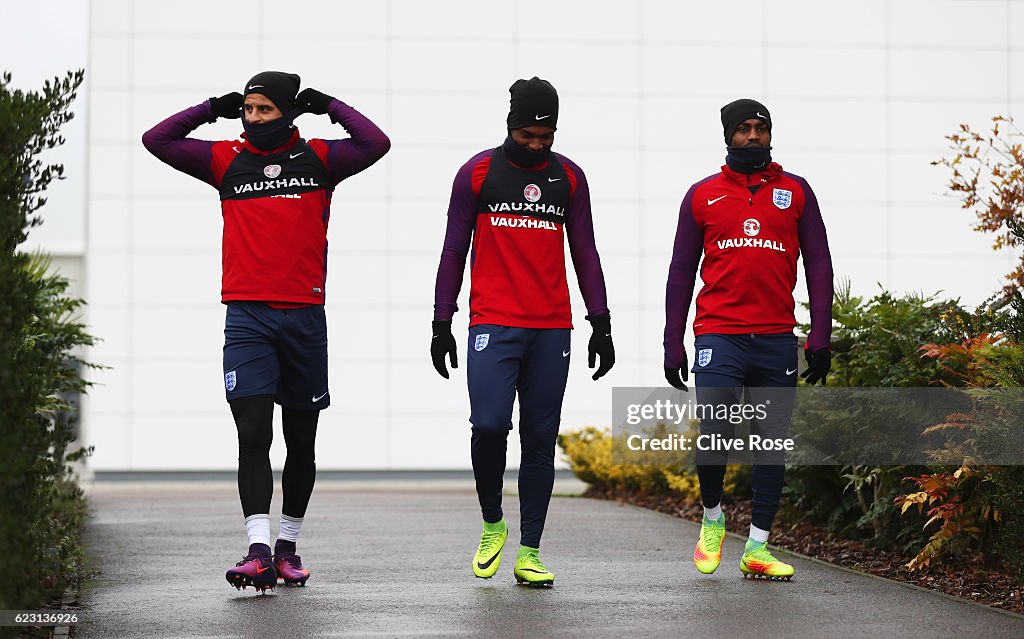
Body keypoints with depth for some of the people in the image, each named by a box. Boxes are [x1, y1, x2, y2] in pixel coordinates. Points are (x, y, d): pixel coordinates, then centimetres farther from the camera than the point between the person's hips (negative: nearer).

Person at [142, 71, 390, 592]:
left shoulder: (318, 159, 6)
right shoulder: (228, 160, 8)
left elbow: (376, 144, -6)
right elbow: (157, 141, 7)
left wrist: (327, 106, 1)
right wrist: (213, 109, 7)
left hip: (305, 315, 1)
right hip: (247, 318, -1)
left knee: (301, 441, 10)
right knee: (253, 434, -12)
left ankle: (287, 546, 23)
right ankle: (258, 551, -17)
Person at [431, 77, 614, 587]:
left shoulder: (569, 177, 10)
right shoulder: (478, 172, 3)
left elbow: (585, 253, 14)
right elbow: (454, 252, 6)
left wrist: (601, 325, 9)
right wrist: (441, 325, 2)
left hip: (552, 329, 3)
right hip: (492, 325, -2)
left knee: (540, 441, 2)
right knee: (489, 423, -17)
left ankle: (529, 553, 8)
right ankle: (492, 525, 7)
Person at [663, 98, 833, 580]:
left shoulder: (796, 192, 10)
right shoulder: (702, 195, 9)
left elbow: (818, 265, 10)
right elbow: (681, 272, 11)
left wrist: (821, 337, 1)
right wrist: (673, 344, 6)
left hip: (777, 340, 2)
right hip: (718, 336, -2)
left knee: (773, 442, 2)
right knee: (715, 433, -14)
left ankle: (757, 548, 9)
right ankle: (712, 518, 14)